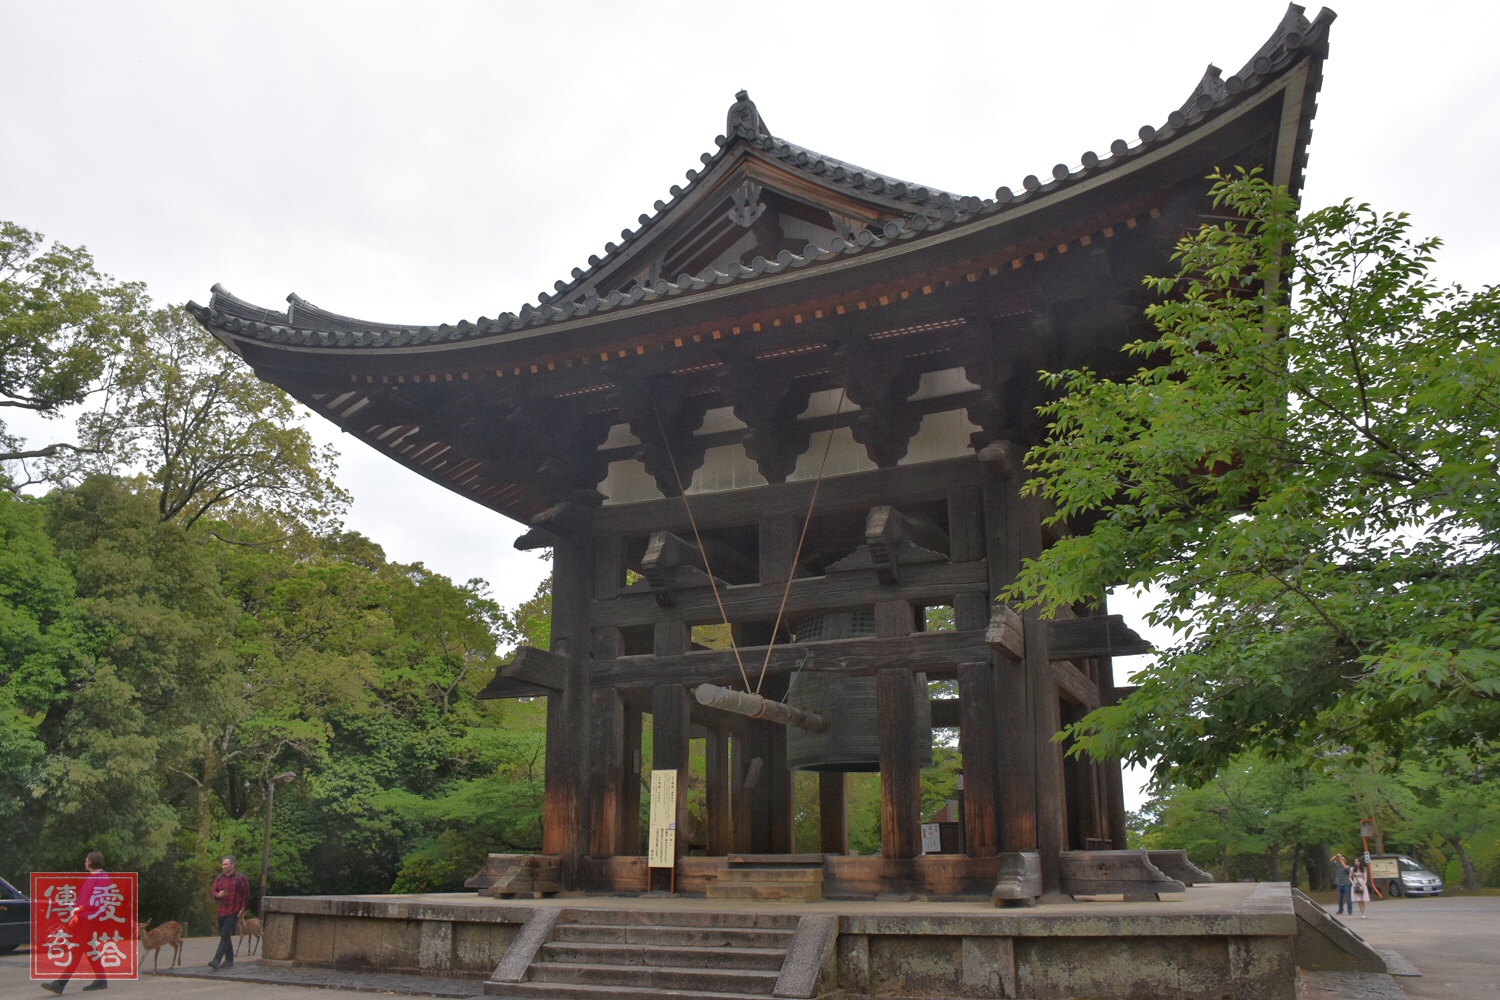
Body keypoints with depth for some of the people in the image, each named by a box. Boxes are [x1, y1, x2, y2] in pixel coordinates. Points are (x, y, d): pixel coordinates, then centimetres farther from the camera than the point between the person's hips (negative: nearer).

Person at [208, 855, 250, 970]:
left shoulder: (240, 878, -6)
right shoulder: (219, 878, 9)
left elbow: (246, 895, -3)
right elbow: (213, 891, 10)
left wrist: (242, 909, -8)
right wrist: (218, 894, -13)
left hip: (233, 912, -6)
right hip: (221, 912, 6)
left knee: (225, 936, -14)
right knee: (224, 936, 13)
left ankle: (216, 961, -19)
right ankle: (229, 960, 25)